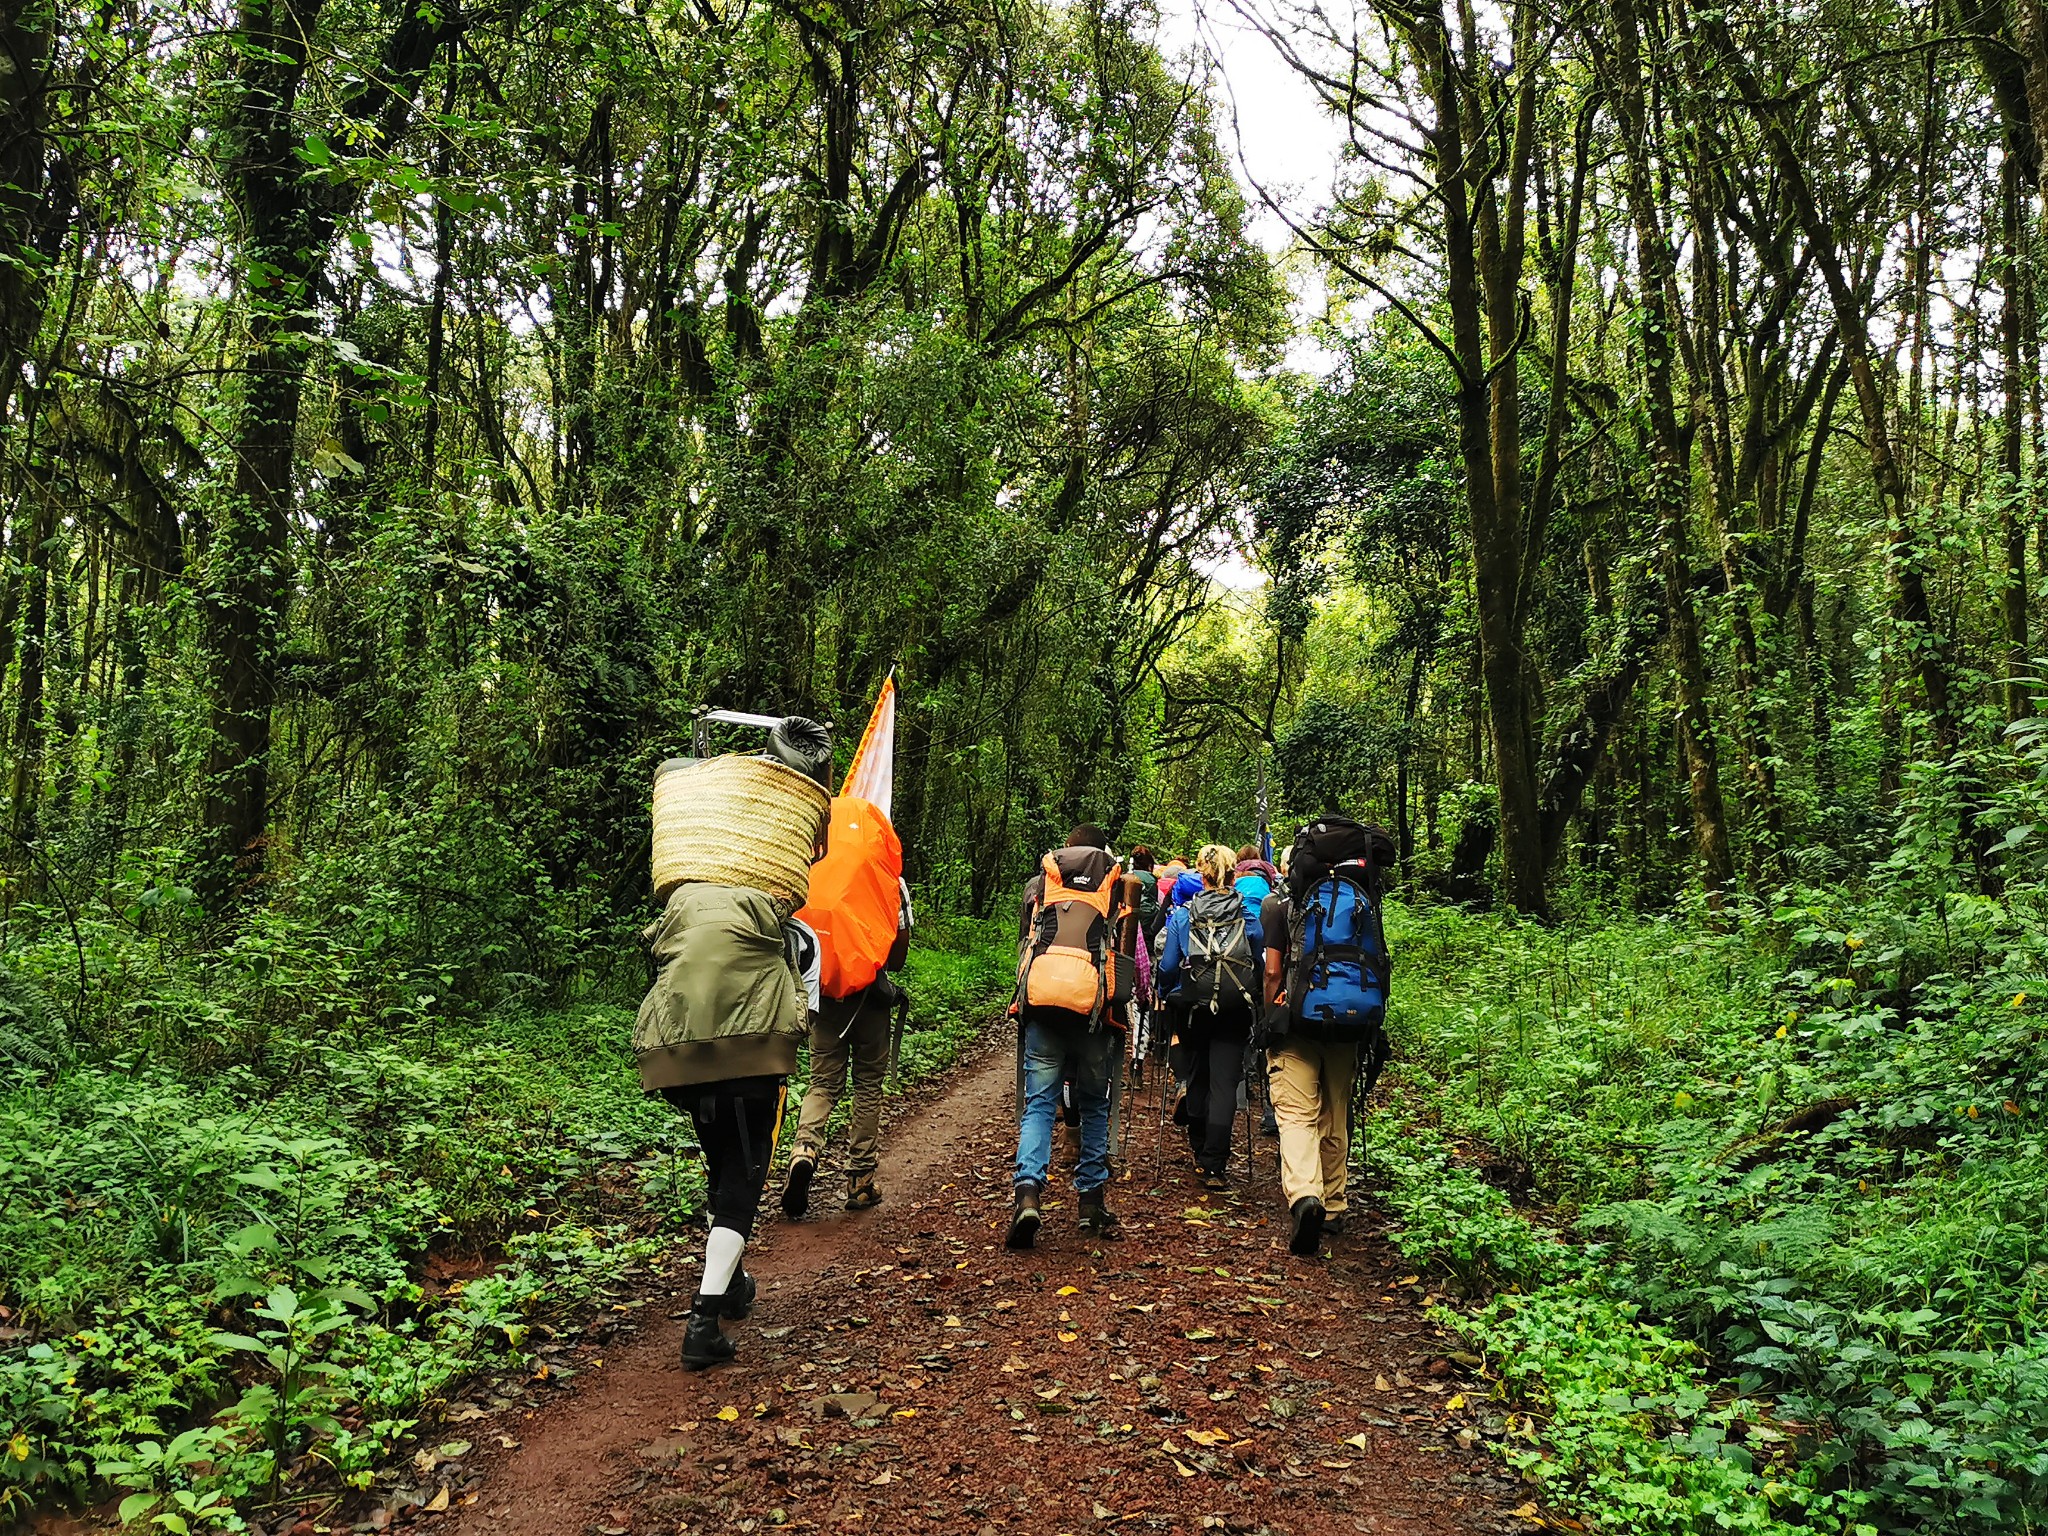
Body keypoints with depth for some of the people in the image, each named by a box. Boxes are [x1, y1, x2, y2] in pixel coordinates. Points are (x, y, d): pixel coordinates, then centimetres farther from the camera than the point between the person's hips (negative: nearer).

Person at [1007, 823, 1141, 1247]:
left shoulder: (1037, 883, 17)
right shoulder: (1119, 886, 14)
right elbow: (1127, 951, 10)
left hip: (1041, 1000, 0)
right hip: (1094, 1003, 0)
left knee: (1039, 1102, 2)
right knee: (1094, 1105, 14)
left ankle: (1028, 1189, -17)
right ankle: (1091, 1199, 18)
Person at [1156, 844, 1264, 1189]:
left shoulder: (1182, 915, -1)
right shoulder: (1250, 915, 0)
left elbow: (1167, 966, 2)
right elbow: (1263, 964, 6)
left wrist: (1165, 993, 20)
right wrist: (1258, 1008, 19)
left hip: (1193, 1008, 1)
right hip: (1235, 1010, -1)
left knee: (1197, 1079, 17)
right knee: (1224, 1084, -1)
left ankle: (1201, 1155, 30)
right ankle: (1214, 1166, -7)